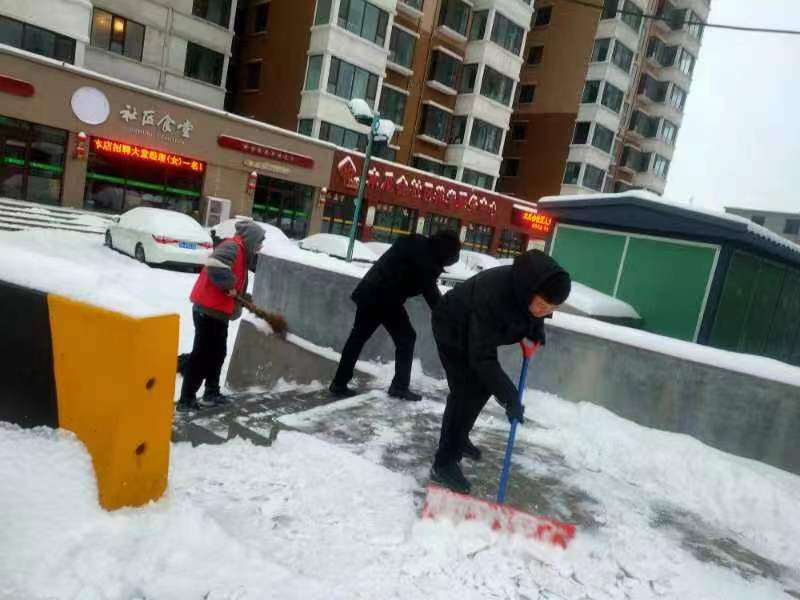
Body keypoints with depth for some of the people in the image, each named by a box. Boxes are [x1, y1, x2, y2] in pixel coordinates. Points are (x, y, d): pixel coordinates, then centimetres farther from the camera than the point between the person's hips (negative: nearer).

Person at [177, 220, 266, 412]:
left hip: (218, 311, 10)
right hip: (208, 310, -10)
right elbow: (215, 266, -32)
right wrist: (229, 286, -21)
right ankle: (186, 399, 0)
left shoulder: (241, 252, 16)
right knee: (202, 354, -6)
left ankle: (212, 392, 31)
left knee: (218, 353, 19)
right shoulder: (232, 246, -15)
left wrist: (241, 298, 9)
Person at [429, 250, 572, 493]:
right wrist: (509, 396, -38)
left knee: (482, 386, 15)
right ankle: (444, 464, -7)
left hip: (479, 333, 8)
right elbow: (482, 357, -39)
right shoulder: (493, 293, -43)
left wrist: (535, 335, -8)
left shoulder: (529, 288, -22)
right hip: (453, 328, -8)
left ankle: (459, 439, 36)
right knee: (467, 391, -15)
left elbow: (533, 314, 7)